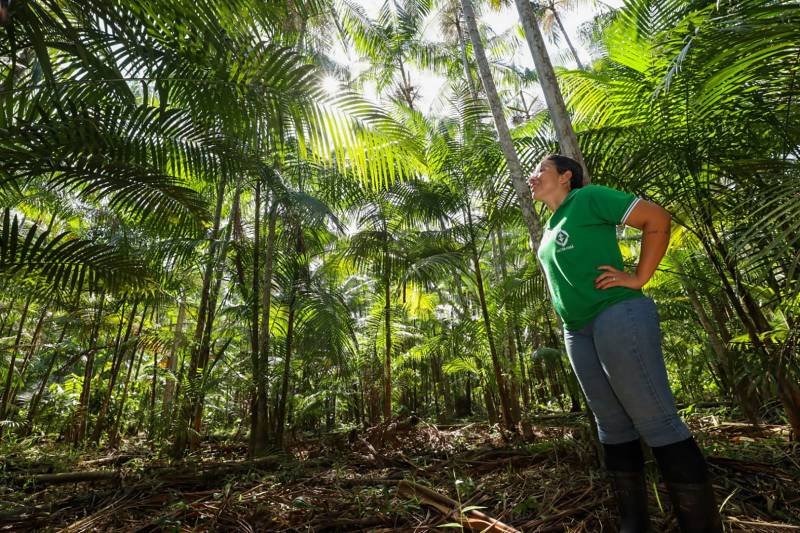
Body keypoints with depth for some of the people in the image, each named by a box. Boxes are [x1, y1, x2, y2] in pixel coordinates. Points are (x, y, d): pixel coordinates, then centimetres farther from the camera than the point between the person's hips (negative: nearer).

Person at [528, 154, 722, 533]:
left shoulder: (588, 198, -2)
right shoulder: (548, 231, 20)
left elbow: (657, 219, -5)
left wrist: (639, 279, -10)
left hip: (618, 317, -8)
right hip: (578, 333, 8)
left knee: (656, 420, -4)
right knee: (613, 426, 11)